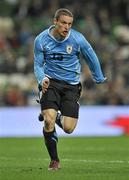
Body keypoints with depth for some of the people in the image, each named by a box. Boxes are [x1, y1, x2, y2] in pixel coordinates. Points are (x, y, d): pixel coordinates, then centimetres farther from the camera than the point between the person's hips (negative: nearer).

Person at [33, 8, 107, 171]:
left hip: (71, 85, 1)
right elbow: (38, 64, 3)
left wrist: (99, 79, 18)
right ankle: (54, 160, -1)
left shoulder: (77, 39, -8)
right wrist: (42, 79, -18)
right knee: (49, 122, -20)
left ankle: (57, 117, 30)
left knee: (68, 128, -8)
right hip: (51, 83, 0)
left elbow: (91, 58, 7)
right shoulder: (41, 40, -7)